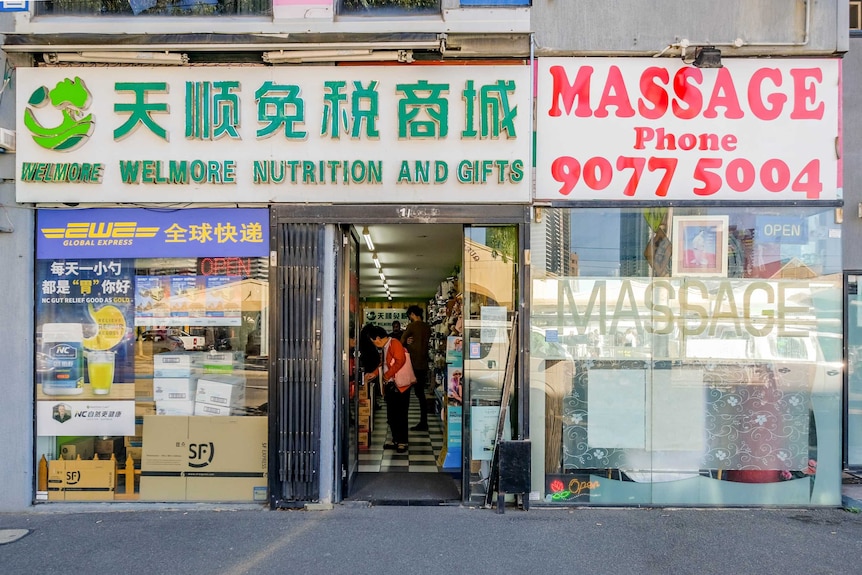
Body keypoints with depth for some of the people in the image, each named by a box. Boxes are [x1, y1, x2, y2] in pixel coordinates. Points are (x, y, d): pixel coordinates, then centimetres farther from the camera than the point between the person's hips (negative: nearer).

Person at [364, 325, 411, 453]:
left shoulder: (394, 343, -13)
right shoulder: (385, 347, 17)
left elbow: (400, 360, -25)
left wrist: (388, 375, -18)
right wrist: (374, 374, 21)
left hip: (399, 386, -9)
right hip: (389, 385, 10)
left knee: (400, 415, -3)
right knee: (391, 415, 12)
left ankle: (403, 442, 4)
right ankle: (396, 440, 21)